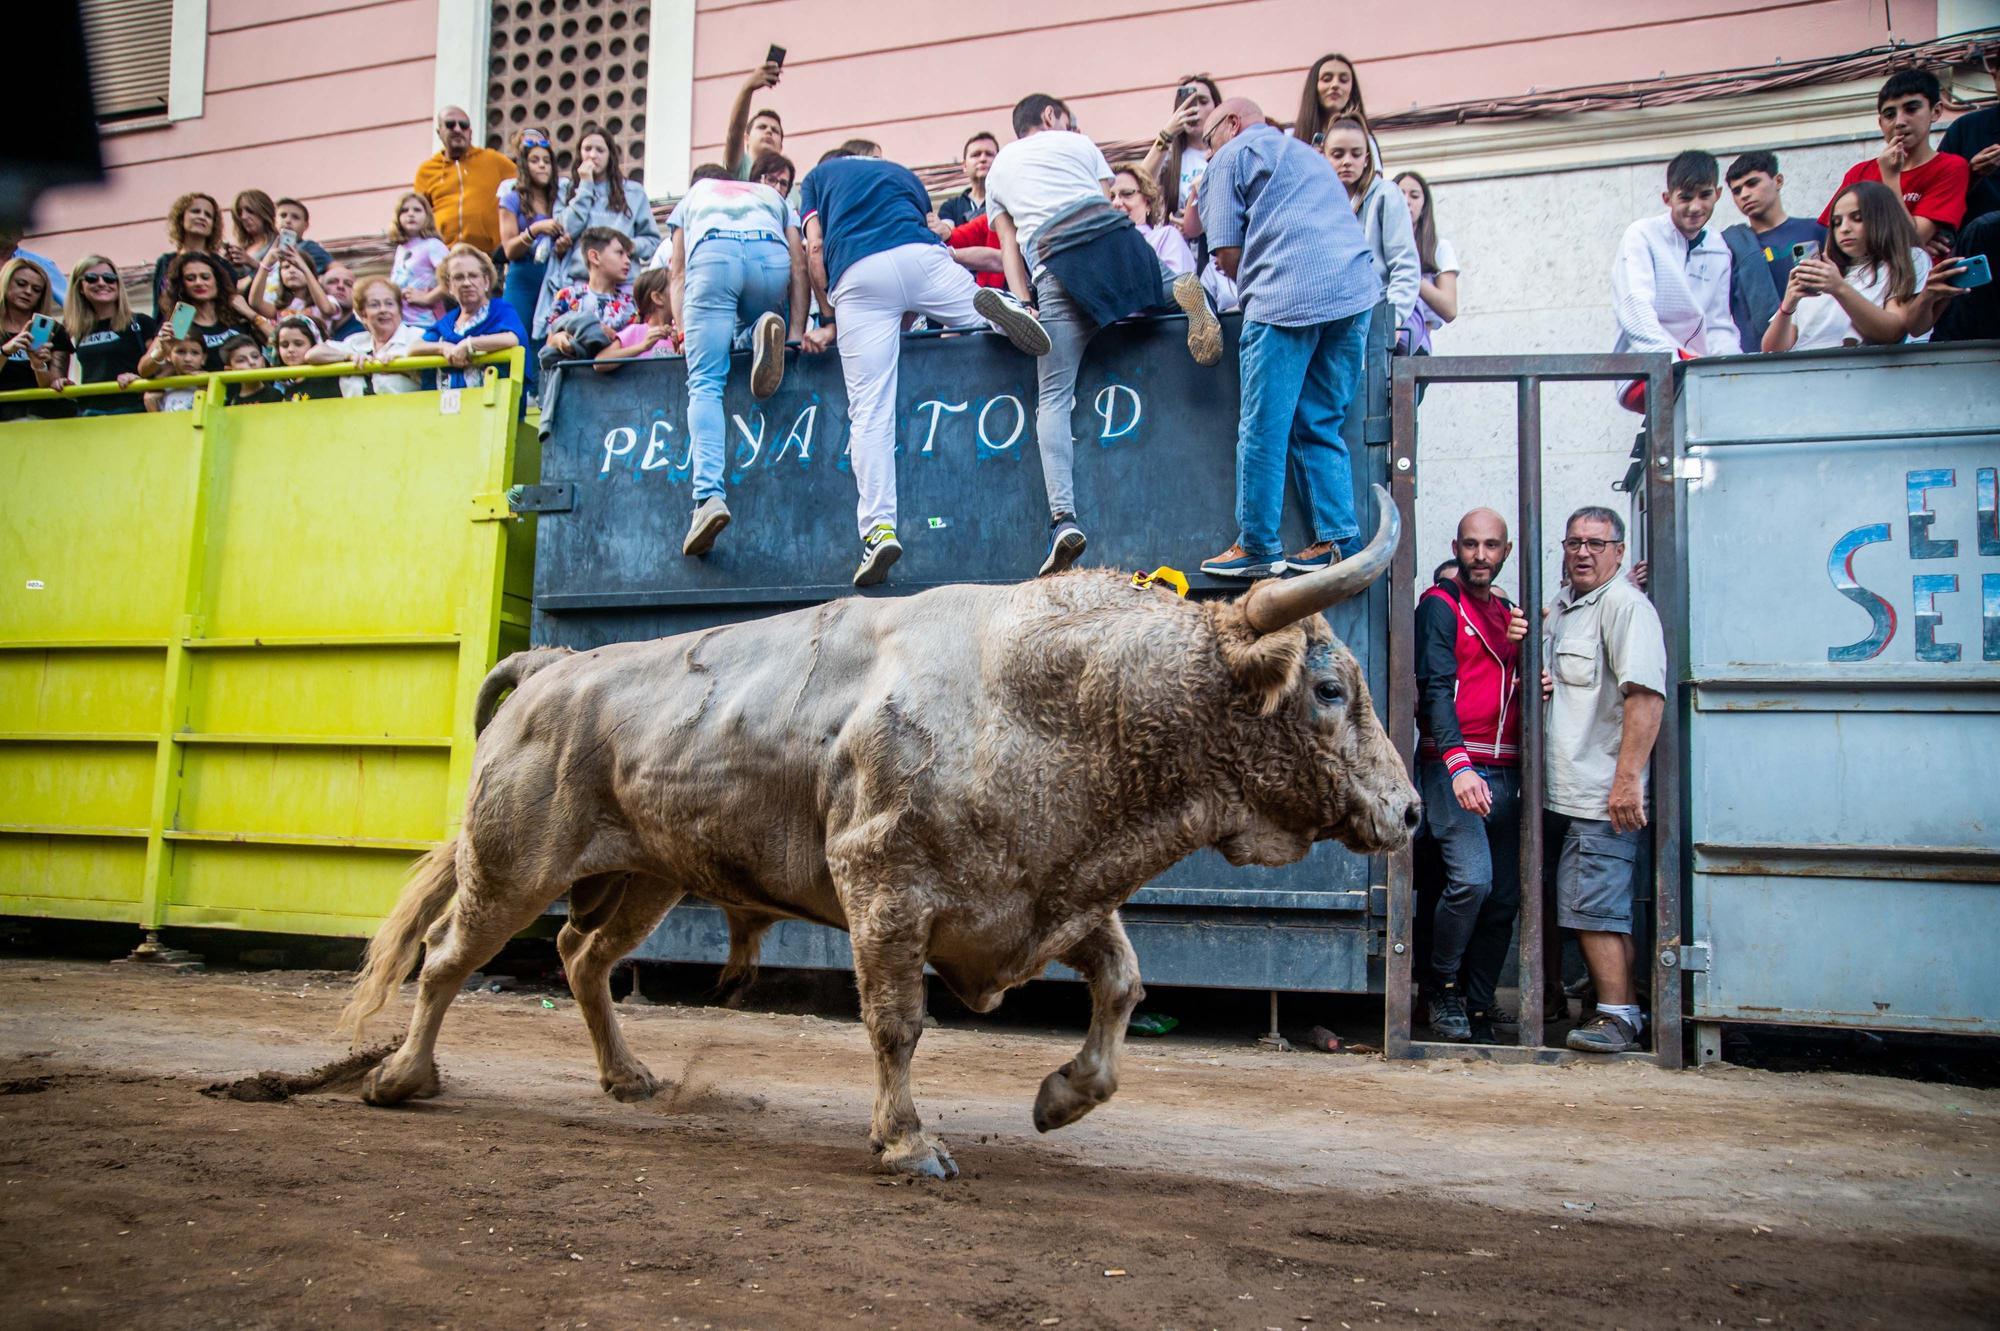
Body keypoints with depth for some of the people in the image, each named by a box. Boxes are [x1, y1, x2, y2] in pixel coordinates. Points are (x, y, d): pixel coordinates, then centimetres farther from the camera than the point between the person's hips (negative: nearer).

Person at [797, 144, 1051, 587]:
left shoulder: (817, 177, 29)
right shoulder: (903, 173, 37)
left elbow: (816, 247, 15)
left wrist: (829, 320, 22)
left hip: (856, 275, -1)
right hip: (919, 256, 1)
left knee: (869, 410, -3)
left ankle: (879, 527, -15)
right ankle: (997, 306, -20)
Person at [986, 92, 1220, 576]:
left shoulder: (997, 169, 28)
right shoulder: (1077, 142, 26)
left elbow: (1008, 246, 19)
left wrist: (1024, 305, 12)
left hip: (1055, 266, 0)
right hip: (1115, 240, 1)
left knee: (1054, 398, -3)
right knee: (1167, 285, 28)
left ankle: (1063, 517, -21)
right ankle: (1184, 288, -12)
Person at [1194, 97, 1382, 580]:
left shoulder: (1230, 158, 11)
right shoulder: (1308, 154, 33)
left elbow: (1227, 255, 2)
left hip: (1287, 296, -7)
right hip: (1355, 290, 7)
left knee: (1263, 427, -2)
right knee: (1321, 426, 11)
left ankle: (1257, 545, -2)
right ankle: (1341, 538, 5)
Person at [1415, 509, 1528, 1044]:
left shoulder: (1507, 613, 20)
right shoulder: (1440, 606, 0)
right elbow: (1435, 688, -12)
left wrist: (1519, 645, 2)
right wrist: (1459, 763, -24)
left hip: (1503, 773, 7)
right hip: (1454, 767, -6)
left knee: (1504, 897, 4)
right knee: (1471, 878, -20)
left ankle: (1477, 1011, 13)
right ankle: (1442, 989, 0)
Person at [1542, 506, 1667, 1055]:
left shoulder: (1626, 605, -10)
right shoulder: (1558, 608, 19)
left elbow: (1646, 694, -20)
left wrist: (1628, 778, -25)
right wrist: (1534, 685, 7)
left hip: (1602, 795, -8)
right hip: (1558, 792, 9)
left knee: (1594, 907, -8)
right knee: (1579, 906, 13)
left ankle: (1619, 1015, 0)